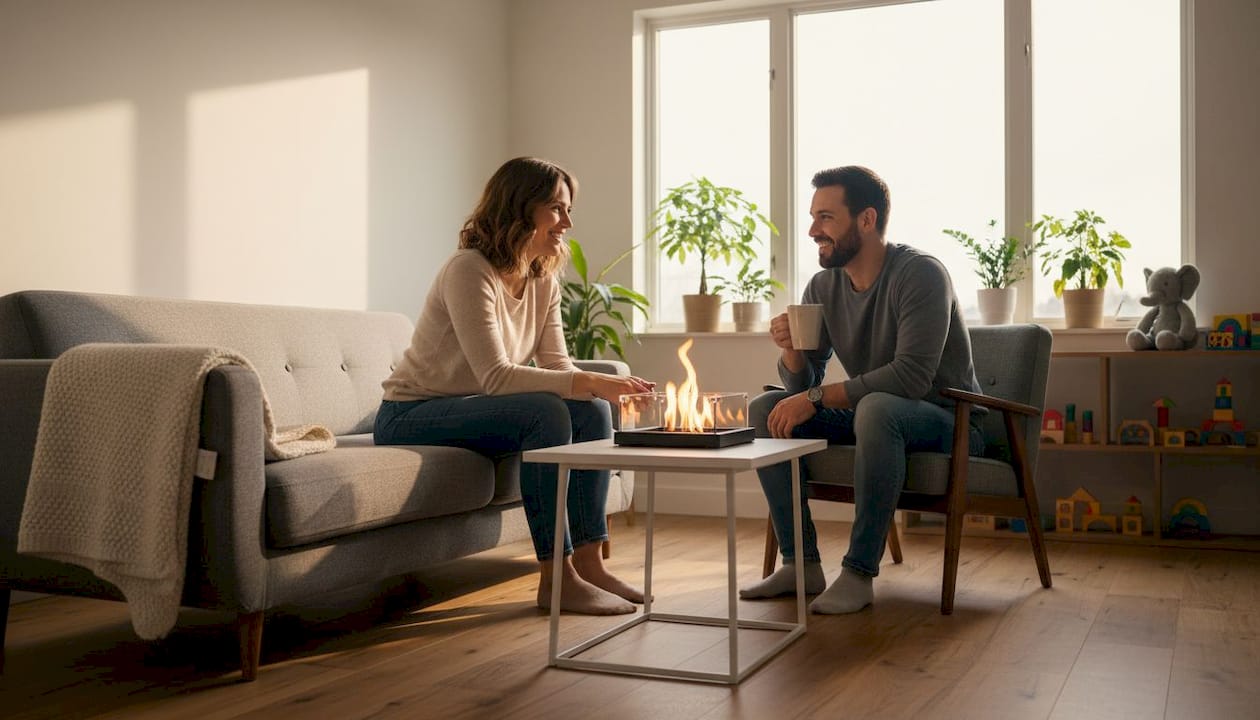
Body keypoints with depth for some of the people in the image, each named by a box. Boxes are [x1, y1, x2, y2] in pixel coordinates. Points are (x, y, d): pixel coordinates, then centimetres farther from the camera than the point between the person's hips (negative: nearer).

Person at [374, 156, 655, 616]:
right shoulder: (469, 271, -23)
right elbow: (495, 376, -31)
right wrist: (589, 381, -37)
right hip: (410, 417, -8)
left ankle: (588, 561, -5)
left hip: (473, 409, 8)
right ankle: (555, 578, -23)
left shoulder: (544, 281, 3)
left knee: (592, 411, -10)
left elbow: (557, 366, -1)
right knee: (545, 413, -29)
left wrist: (604, 387, -23)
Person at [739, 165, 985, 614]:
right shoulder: (823, 286, 2)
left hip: (947, 423, -7)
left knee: (876, 408, -38)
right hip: (871, 419, 7)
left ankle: (859, 573, -29)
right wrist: (790, 349, -20)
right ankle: (801, 563, -7)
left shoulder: (919, 274, -18)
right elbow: (801, 384, 3)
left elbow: (910, 377, -29)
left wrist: (816, 398, -28)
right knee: (765, 409, -8)